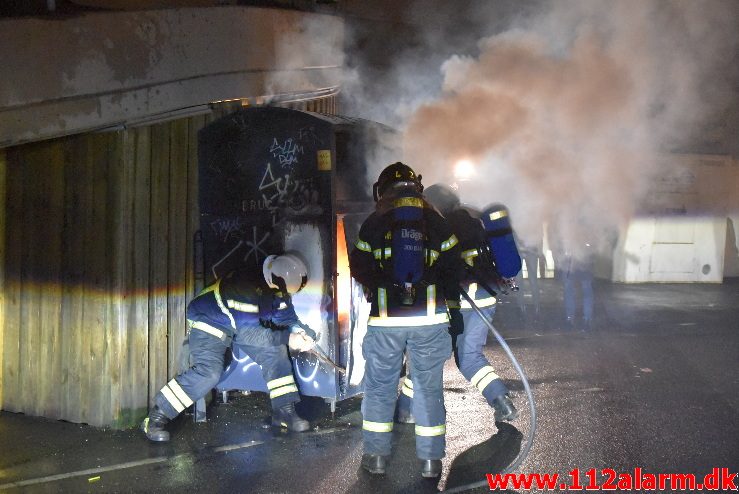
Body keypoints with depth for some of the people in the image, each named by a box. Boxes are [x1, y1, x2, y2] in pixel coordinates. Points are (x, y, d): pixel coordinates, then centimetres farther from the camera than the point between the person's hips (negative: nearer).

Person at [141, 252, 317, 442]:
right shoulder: (247, 288, -38)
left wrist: (298, 332, -22)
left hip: (242, 325, 7)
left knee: (275, 351, -8)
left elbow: (286, 318, -1)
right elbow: (250, 333, -34)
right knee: (209, 370, -25)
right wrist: (287, 338, -30)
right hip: (208, 321, -7)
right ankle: (156, 417, -13)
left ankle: (283, 411, 0)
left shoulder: (279, 289, -14)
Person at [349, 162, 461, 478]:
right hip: (430, 318, 1)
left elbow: (359, 269, 5)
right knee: (429, 387, 10)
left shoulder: (374, 224, 0)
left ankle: (376, 455, 18)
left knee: (379, 386, 12)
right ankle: (430, 460, 16)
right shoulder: (436, 222, 4)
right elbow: (452, 266, 5)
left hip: (385, 320, -1)